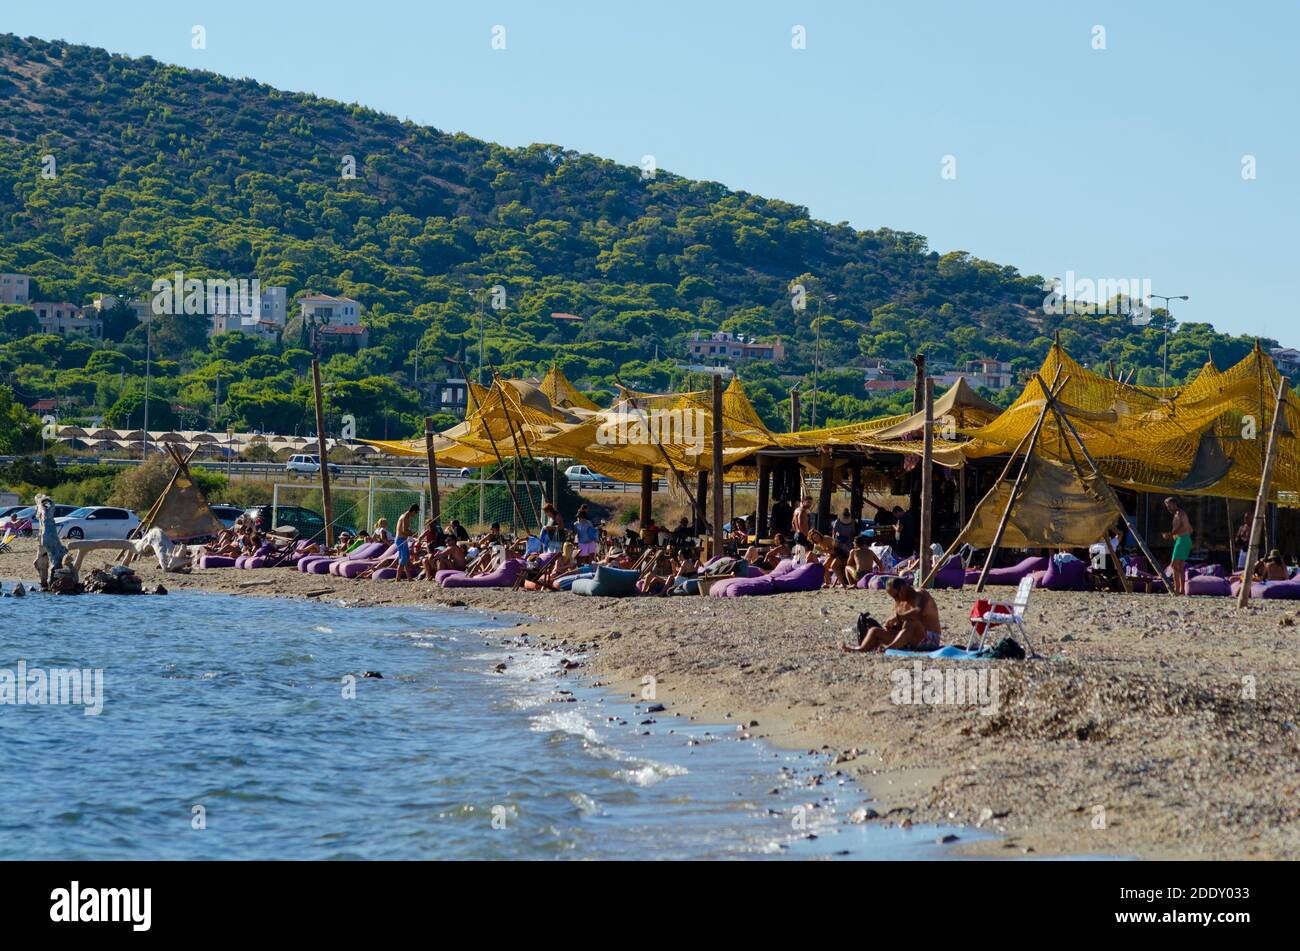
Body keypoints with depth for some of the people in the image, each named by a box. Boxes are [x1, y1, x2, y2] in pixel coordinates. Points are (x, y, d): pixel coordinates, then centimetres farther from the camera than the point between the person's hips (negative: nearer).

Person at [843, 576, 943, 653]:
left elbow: (920, 612, -33)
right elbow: (898, 627, 15)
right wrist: (889, 626, -7)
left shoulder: (921, 595, -10)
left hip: (930, 639, -8)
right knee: (875, 630, -2)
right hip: (910, 641, 8)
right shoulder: (899, 602, 13)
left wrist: (898, 617, -29)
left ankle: (889, 648, -52)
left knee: (910, 623, -38)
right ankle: (862, 649, -32)